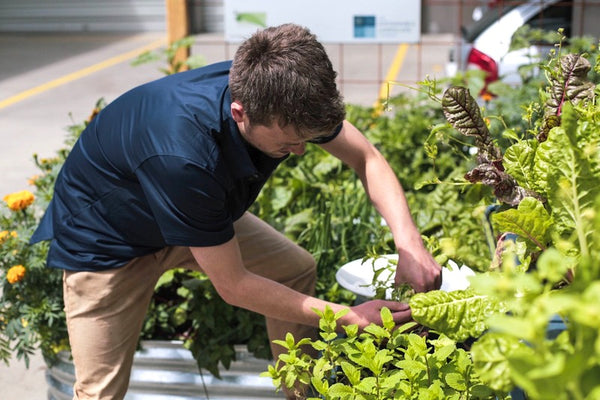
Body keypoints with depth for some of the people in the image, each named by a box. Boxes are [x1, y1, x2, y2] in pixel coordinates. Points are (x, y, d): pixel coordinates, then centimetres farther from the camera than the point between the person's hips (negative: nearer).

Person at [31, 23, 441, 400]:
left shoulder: (282, 98, -25)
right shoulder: (181, 157, -43)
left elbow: (366, 158, -9)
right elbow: (234, 285, -31)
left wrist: (408, 241, -24)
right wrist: (349, 317, -26)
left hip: (198, 213, 6)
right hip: (107, 240, -6)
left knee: (298, 271, 2)